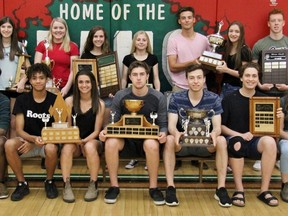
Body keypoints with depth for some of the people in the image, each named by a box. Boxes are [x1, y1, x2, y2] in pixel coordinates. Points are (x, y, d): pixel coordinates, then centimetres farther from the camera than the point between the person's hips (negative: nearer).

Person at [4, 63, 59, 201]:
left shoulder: (54, 100, -6)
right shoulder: (22, 99, -1)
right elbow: (19, 130, -5)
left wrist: (39, 140, -19)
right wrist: (34, 139, -27)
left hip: (48, 141, -2)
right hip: (27, 141, 2)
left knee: (51, 149, -37)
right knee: (9, 145, -30)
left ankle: (49, 182, -6)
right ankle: (22, 184, -9)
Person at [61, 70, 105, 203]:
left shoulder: (99, 104, -3)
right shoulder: (69, 101, 0)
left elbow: (96, 131, -3)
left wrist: (85, 140, -21)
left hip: (92, 141, -1)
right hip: (73, 141, 1)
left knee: (90, 147, -36)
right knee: (67, 147, -34)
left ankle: (93, 186, -21)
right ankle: (66, 186, -25)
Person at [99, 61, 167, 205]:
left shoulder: (158, 97, -3)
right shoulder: (120, 96, -2)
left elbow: (163, 124, 3)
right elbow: (114, 121, 4)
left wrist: (163, 133, -20)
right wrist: (105, 131, -18)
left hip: (148, 139, -1)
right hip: (126, 139, 1)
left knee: (152, 145, -37)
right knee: (110, 142, -32)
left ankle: (153, 188, -16)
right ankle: (114, 186, -14)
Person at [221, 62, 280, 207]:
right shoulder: (229, 99, -1)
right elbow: (220, 126, 0)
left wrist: (279, 117, -10)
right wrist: (241, 135, -13)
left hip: (255, 141, 2)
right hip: (234, 138, -2)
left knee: (270, 141, -31)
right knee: (237, 143, -38)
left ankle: (264, 190, -20)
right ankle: (239, 190, -25)